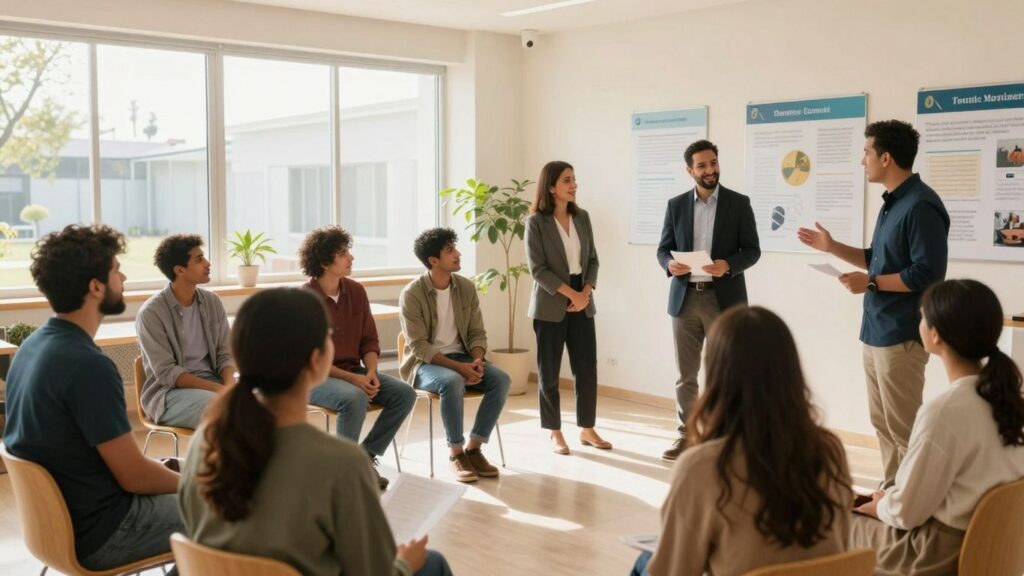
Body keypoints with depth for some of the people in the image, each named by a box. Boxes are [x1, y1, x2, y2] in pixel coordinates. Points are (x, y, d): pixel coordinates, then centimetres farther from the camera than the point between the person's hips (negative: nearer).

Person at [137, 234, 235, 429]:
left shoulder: (212, 302, 6)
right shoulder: (151, 313, -11)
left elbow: (224, 354, 7)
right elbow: (166, 373, -15)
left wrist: (230, 385, -15)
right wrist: (218, 389, -23)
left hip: (212, 382, 6)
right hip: (169, 392, -6)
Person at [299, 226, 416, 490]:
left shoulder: (356, 291, 4)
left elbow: (369, 340, 9)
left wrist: (371, 372, -11)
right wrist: (351, 378, -22)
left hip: (354, 371, 6)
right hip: (316, 377, -6)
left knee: (405, 393, -14)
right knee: (354, 398, -36)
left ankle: (366, 456, -3)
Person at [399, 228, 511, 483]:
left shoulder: (466, 287, 3)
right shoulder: (412, 294, -13)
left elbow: (477, 332, 6)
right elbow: (419, 346, -17)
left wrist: (477, 360, -16)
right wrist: (458, 367, -27)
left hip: (461, 357, 5)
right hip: (425, 363, -5)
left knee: (501, 380, -22)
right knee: (453, 382, -38)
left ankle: (474, 448, -12)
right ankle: (455, 453, -20)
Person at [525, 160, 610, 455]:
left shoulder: (582, 217, 8)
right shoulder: (536, 222, -7)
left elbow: (592, 259, 9)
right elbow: (538, 269, -12)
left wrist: (586, 292, -7)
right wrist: (571, 294, -15)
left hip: (582, 303, 5)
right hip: (551, 306, -4)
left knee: (587, 367, 4)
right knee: (549, 371, 3)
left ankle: (587, 429, 16)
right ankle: (555, 433, 14)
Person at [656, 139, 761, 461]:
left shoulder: (739, 203, 1)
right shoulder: (676, 205, 8)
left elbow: (752, 250, -1)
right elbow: (663, 249, 8)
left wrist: (727, 265, -20)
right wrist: (670, 264, -15)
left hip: (723, 299, -2)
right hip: (685, 298, 3)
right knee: (685, 374, 9)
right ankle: (686, 434, 19)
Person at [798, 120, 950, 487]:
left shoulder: (921, 206, -17)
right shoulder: (892, 203, 13)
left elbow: (928, 274, -23)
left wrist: (870, 283, -17)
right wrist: (832, 247, 14)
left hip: (901, 336, -10)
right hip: (876, 332, 10)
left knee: (904, 430, -2)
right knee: (883, 424, 17)